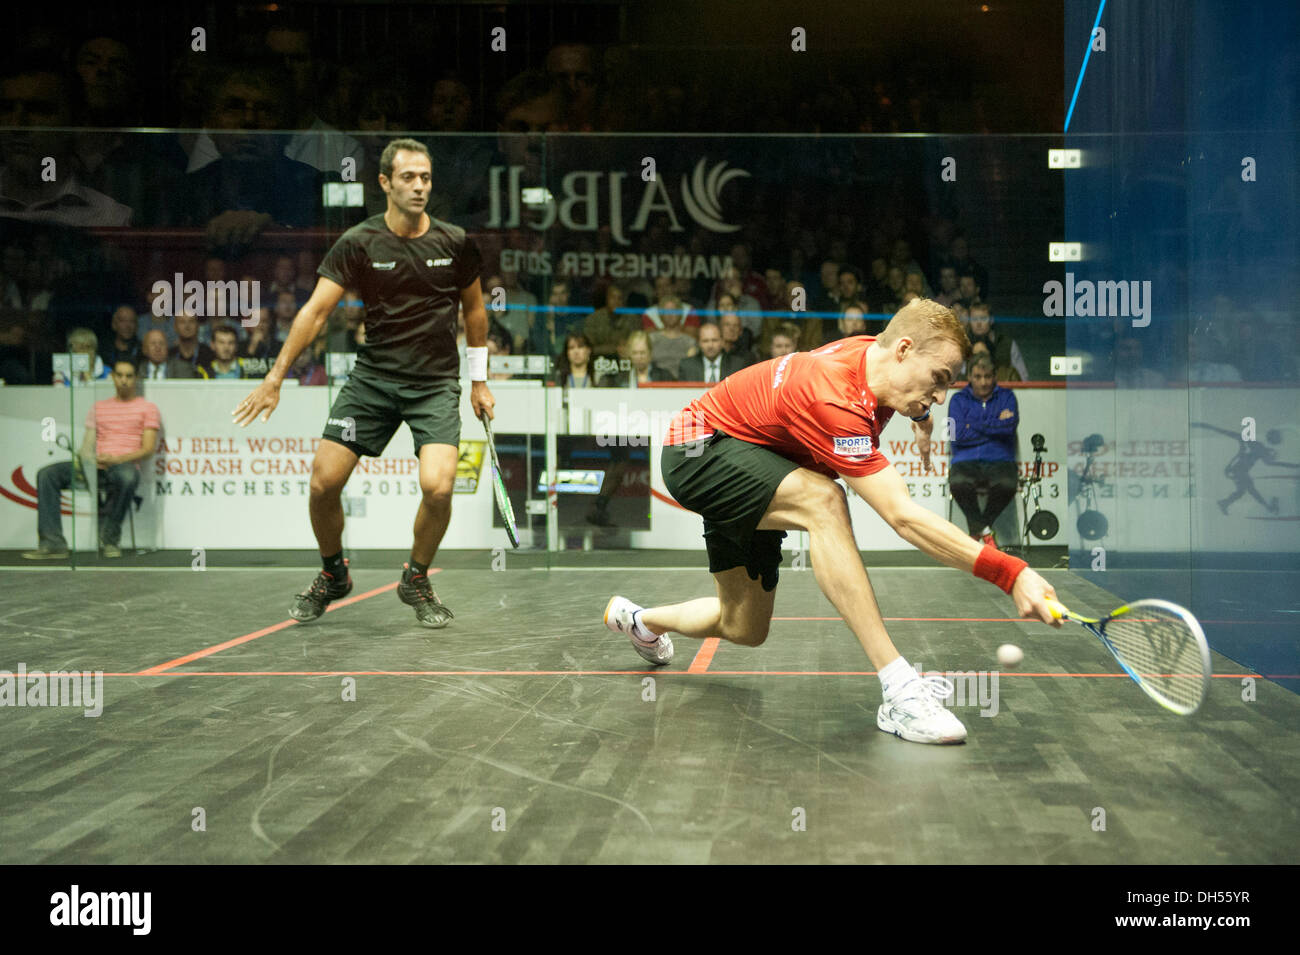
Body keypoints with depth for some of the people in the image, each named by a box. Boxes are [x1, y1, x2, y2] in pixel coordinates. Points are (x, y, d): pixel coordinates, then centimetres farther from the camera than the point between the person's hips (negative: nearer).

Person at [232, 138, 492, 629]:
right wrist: (275, 377, -15)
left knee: (437, 486, -21)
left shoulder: (455, 242, 0)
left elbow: (474, 308, 14)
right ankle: (333, 574, 24)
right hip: (372, 376, 1)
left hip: (437, 383, 0)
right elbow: (315, 310, -8)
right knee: (324, 482, -6)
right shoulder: (358, 243, -5)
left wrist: (479, 380, 15)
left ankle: (416, 579, 8)